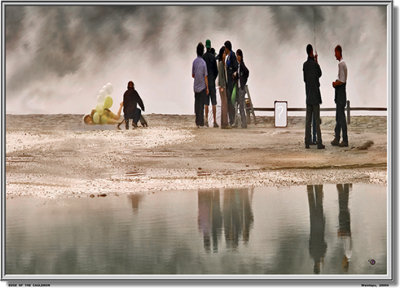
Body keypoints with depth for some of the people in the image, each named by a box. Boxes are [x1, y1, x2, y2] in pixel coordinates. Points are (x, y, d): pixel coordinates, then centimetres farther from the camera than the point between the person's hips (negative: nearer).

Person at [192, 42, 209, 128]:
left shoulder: (194, 61, -1)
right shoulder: (203, 63, -13)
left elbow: (193, 75, 7)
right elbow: (205, 77, -10)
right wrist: (207, 88, -2)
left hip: (196, 86, 4)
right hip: (202, 86, -4)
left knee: (197, 104, 10)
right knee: (201, 105, -1)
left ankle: (197, 122, 11)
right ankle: (200, 122, -2)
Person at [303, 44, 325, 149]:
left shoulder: (305, 65, 5)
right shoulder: (315, 64, -12)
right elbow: (320, 74, 5)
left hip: (308, 95, 5)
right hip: (315, 95, -5)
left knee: (308, 120, 6)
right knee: (317, 120, -5)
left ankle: (307, 142, 4)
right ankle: (319, 142, -5)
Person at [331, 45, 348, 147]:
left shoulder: (341, 64, -16)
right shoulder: (343, 63, 16)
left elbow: (342, 80, -22)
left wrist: (335, 83, -8)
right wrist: (336, 83, 13)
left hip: (340, 92, -11)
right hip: (340, 92, 11)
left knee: (341, 117, -7)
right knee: (338, 117, 13)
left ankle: (345, 141, -5)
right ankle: (337, 139, 19)